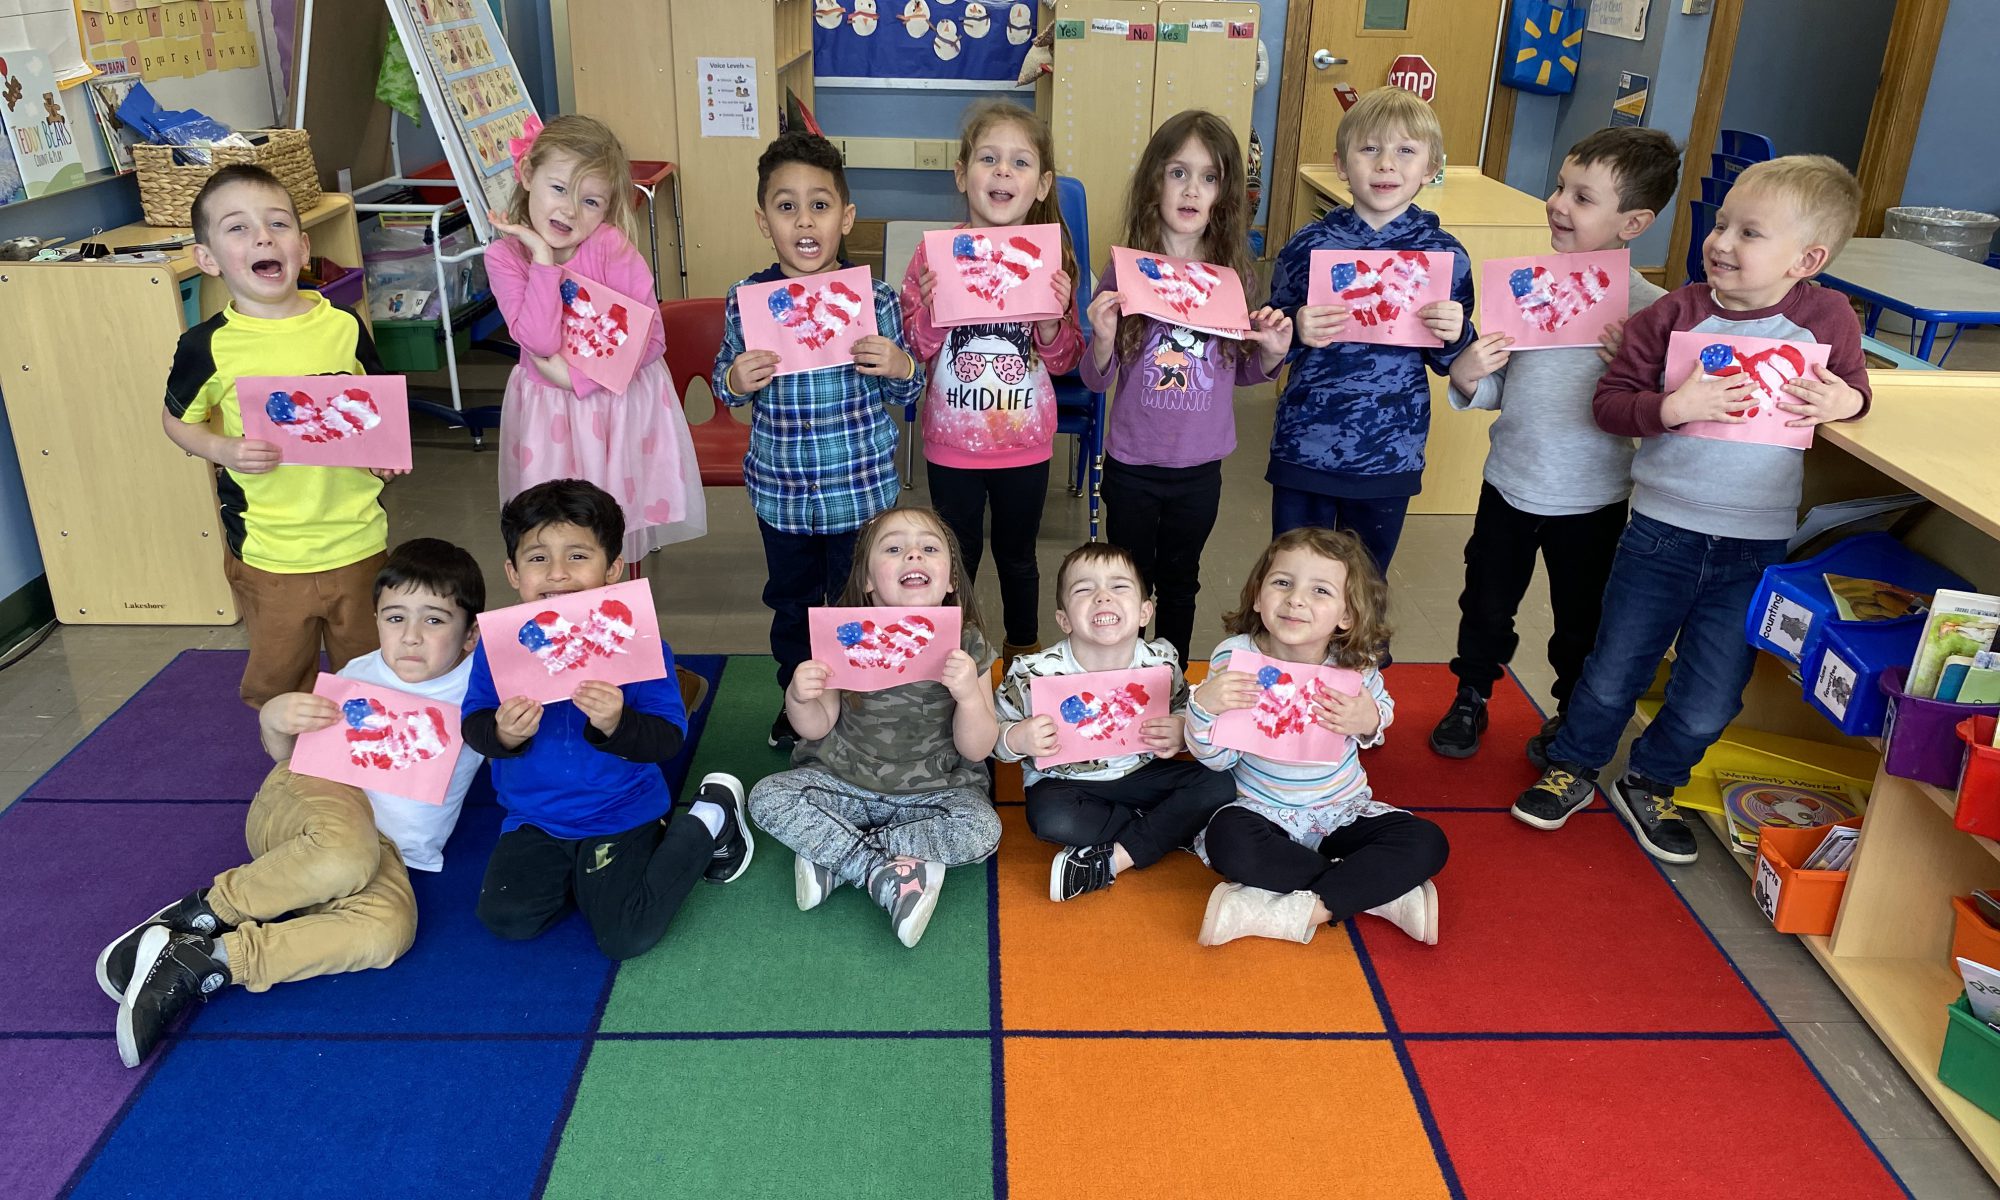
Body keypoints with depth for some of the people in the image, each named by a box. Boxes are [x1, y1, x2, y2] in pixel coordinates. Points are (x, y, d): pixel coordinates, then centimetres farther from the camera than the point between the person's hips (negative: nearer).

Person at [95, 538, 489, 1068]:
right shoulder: (360, 676, 7)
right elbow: (290, 754, 13)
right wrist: (276, 719, -10)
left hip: (387, 854, 1)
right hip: (310, 803, -1)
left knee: (387, 928, -36)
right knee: (346, 853, -41)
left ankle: (206, 961, -28)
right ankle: (197, 914, -18)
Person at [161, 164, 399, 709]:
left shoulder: (343, 328, -3)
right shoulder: (208, 347, -8)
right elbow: (176, 419, 7)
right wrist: (223, 449, -12)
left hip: (358, 540, 1)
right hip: (267, 554, -1)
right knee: (278, 678, 14)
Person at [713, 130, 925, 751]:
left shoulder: (876, 300, -10)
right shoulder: (746, 300, -7)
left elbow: (907, 390, 1)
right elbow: (724, 379, 6)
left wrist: (902, 368, -22)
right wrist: (734, 381, -17)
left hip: (861, 488, -2)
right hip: (780, 490, 2)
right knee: (791, 601, 21)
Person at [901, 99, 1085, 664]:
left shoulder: (1052, 259, -7)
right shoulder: (934, 255, -10)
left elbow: (1065, 361, 0)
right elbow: (911, 353, -5)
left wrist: (1052, 324, -21)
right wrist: (931, 310, -25)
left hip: (1025, 444, 1)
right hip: (952, 443, -1)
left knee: (1017, 556, 19)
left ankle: (1024, 649, 42)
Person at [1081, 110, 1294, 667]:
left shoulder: (1230, 274, -6)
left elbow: (1241, 370, 8)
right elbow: (1096, 379, -6)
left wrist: (1272, 352, -13)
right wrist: (1103, 338, -26)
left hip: (1200, 468, 2)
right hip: (1132, 466, -2)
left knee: (1180, 583, 20)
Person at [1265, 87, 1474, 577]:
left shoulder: (1445, 255, -3)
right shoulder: (1308, 245, -4)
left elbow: (1450, 361, 6)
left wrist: (1455, 336, -15)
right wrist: (1296, 331, -19)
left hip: (1390, 457, 1)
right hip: (1303, 449, -1)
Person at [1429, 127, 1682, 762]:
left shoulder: (1648, 309, -15)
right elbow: (1496, 391, 2)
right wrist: (1468, 377, -19)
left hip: (1592, 498, -3)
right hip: (1509, 482, 3)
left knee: (1581, 619, 17)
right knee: (1486, 605, 18)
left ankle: (1571, 714, 42)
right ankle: (1471, 697, 42)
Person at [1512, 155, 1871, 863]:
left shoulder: (1827, 319, -5)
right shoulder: (1673, 316, -8)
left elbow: (1851, 386, 11)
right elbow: (1608, 401, -8)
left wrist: (1847, 400, -13)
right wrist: (1671, 407, -26)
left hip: (1758, 547, 1)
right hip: (1662, 530, -1)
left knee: (1708, 703, 9)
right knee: (1614, 674, 12)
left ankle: (1649, 785, 35)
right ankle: (1572, 767, 36)